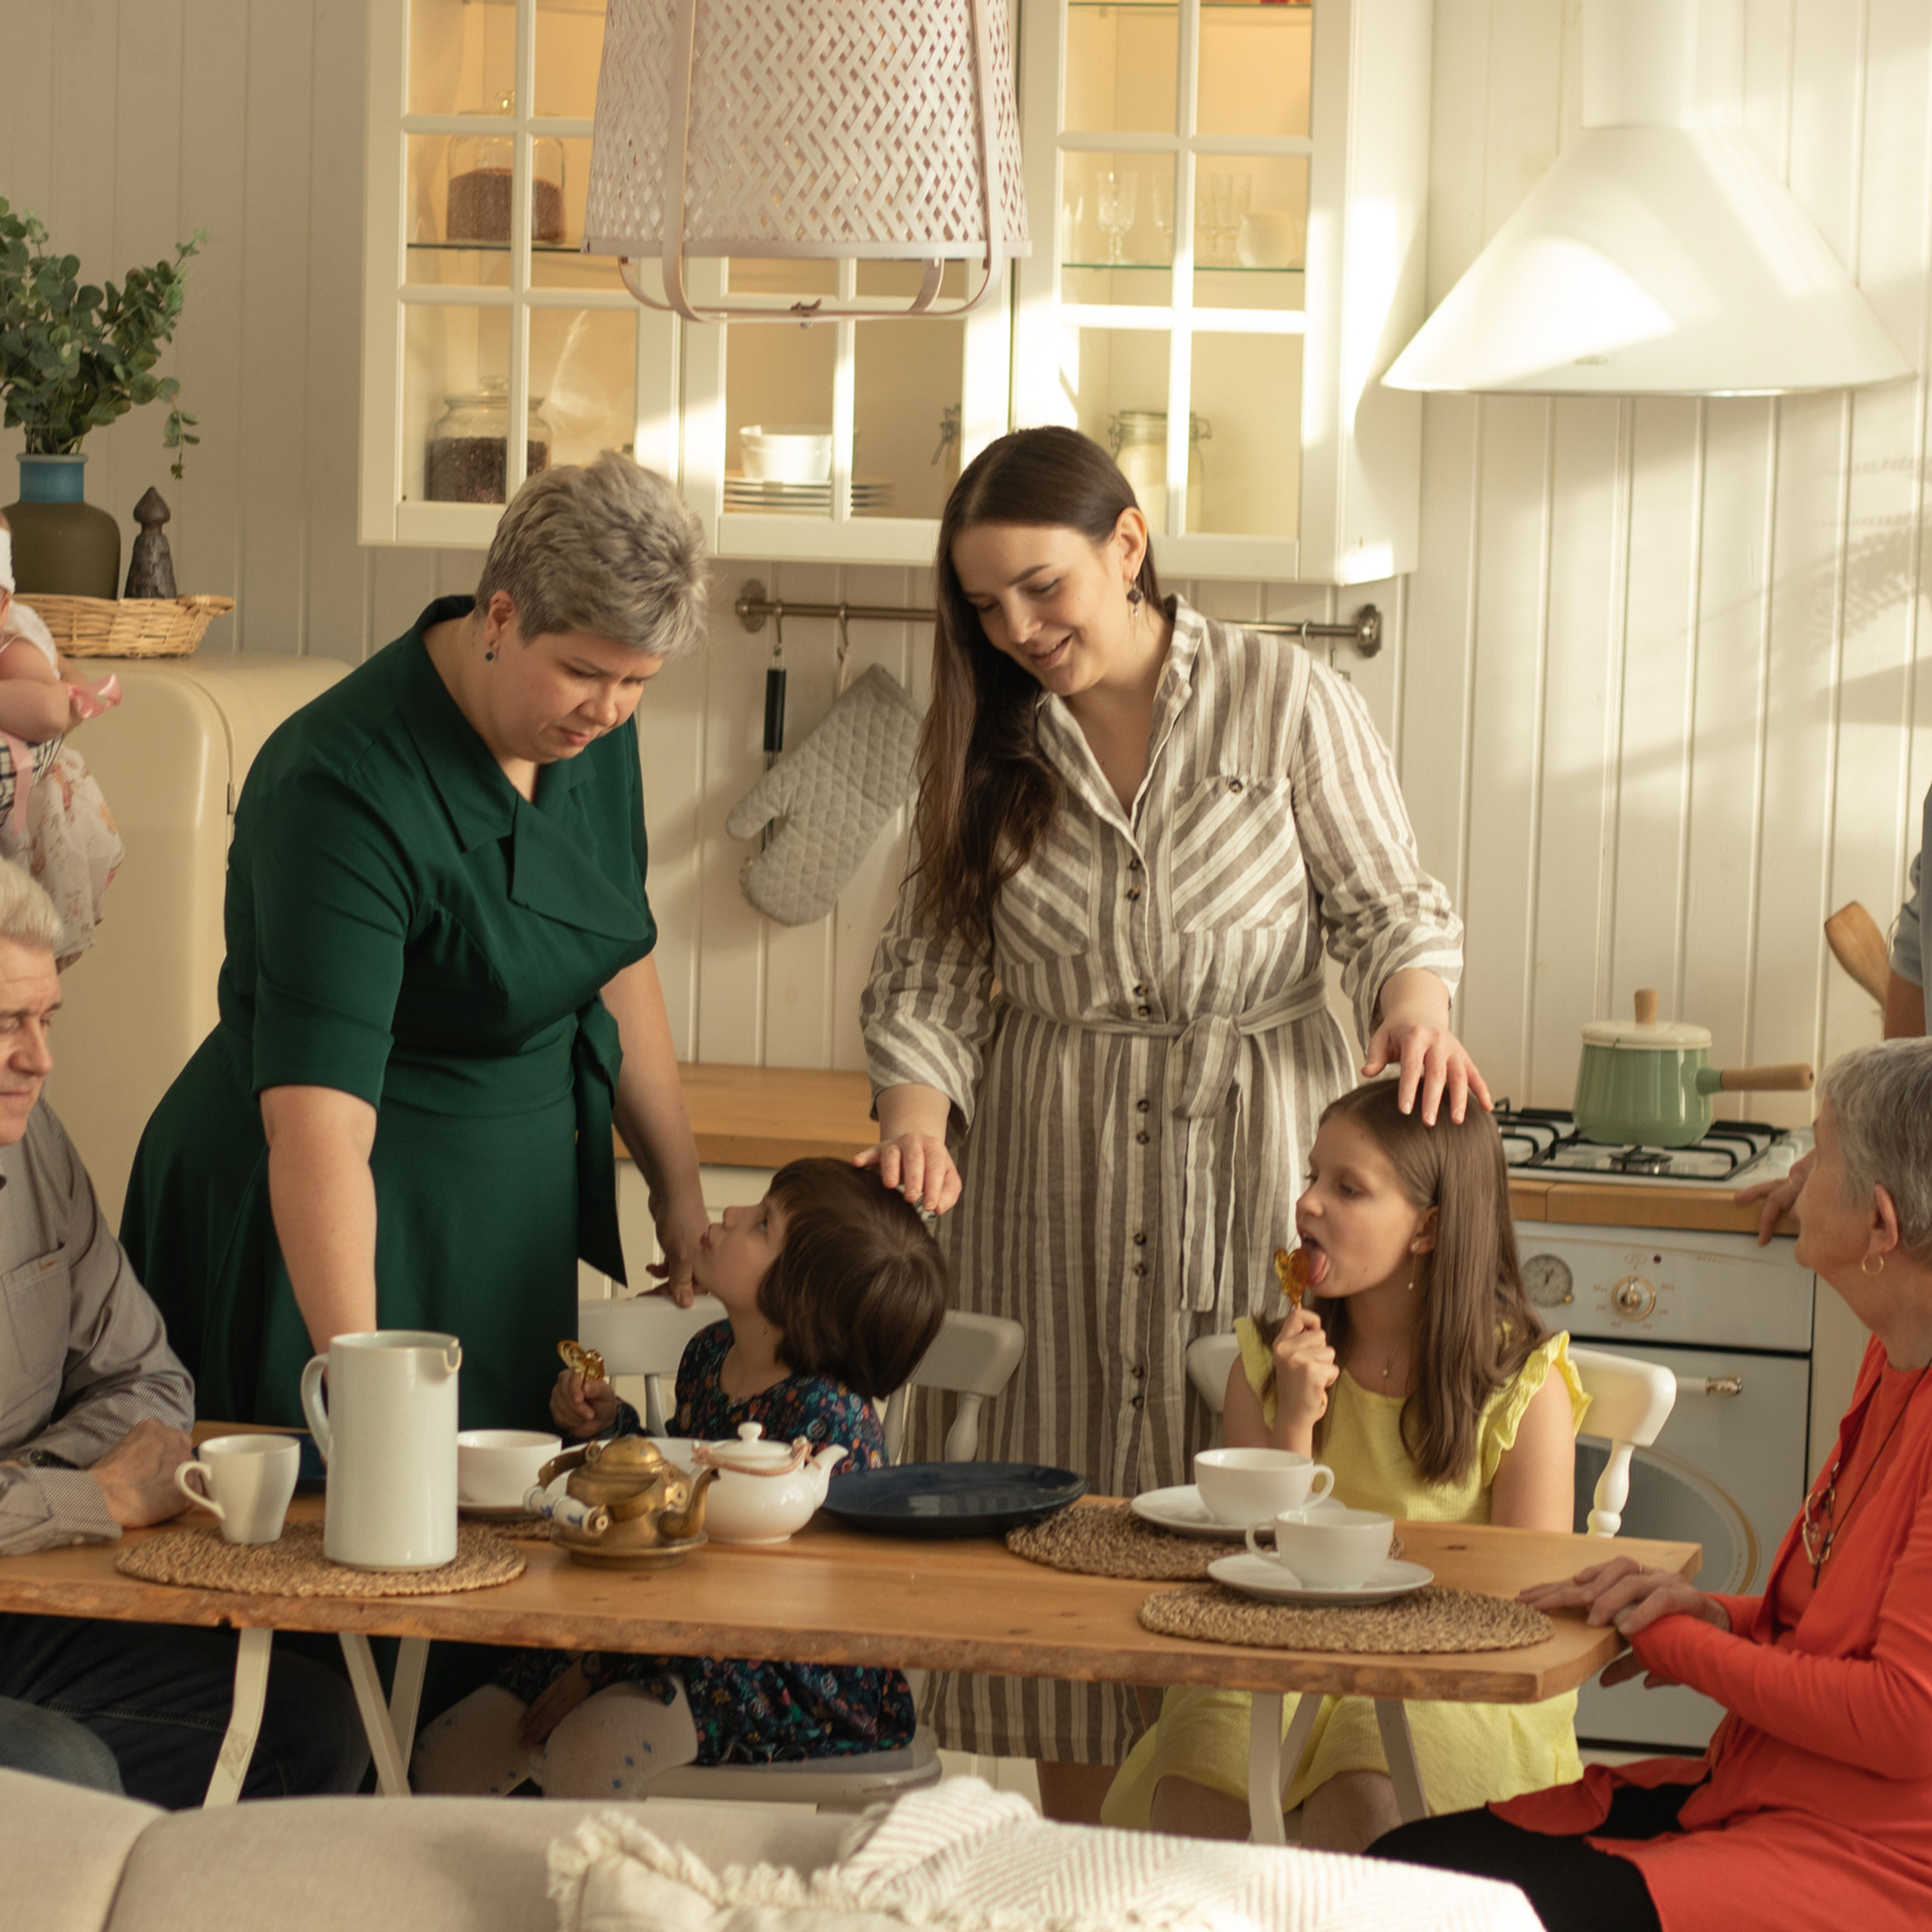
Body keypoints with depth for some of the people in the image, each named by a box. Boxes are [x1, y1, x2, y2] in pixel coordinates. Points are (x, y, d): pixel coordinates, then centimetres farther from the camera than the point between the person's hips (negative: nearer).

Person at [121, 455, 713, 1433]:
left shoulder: (592, 729, -3)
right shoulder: (345, 788, -27)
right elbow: (317, 1120, -34)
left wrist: (678, 1186, 15)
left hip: (511, 1205, 7)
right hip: (330, 1229, -7)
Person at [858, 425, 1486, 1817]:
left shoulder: (1285, 698, -2)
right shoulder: (992, 741, 7)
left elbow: (1388, 901, 0)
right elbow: (933, 961, 4)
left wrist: (1416, 1001, -22)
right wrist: (917, 1111, -15)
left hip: (1256, 1164, -3)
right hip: (1051, 1181, 3)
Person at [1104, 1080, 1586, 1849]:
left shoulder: (1524, 1387, -3)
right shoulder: (1265, 1367, 7)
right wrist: (1294, 1425, -10)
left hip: (1460, 1690, -2)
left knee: (1359, 1803, -35)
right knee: (1197, 1798, -31)